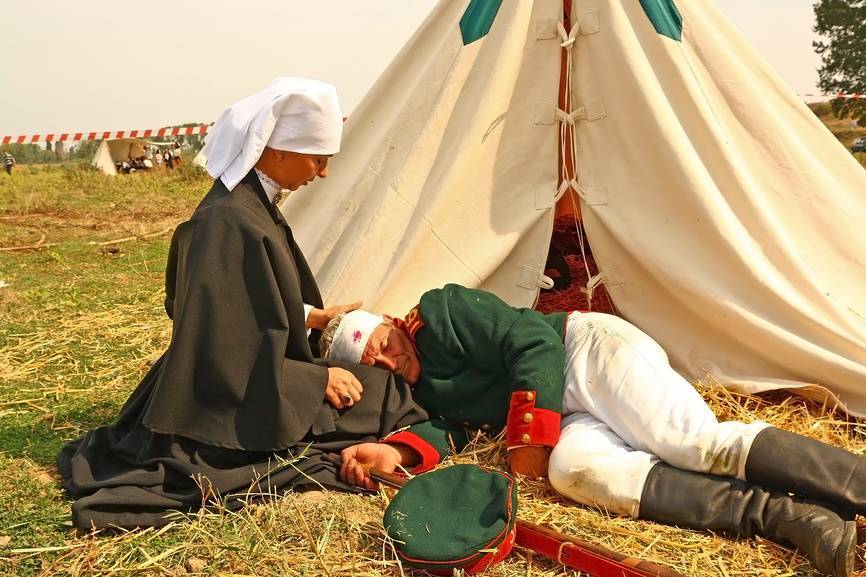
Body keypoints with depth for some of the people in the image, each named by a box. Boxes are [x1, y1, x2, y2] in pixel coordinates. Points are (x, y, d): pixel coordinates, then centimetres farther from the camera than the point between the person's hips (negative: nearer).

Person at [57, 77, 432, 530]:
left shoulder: (246, 201, 2)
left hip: (230, 387, 9)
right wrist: (320, 380, -17)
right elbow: (234, 358, -25)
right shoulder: (234, 225, -28)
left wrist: (313, 316, 10)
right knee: (376, 394, -3)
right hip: (230, 417, -9)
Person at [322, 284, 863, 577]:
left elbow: (530, 340, -13)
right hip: (570, 419, 5)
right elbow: (446, 428, -1)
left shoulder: (440, 311, -6)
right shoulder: (422, 391, 14)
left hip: (589, 352, -5)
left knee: (700, 443, -27)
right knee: (571, 466, -29)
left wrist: (530, 433, -17)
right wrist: (398, 450, -21)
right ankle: (790, 520, -36)